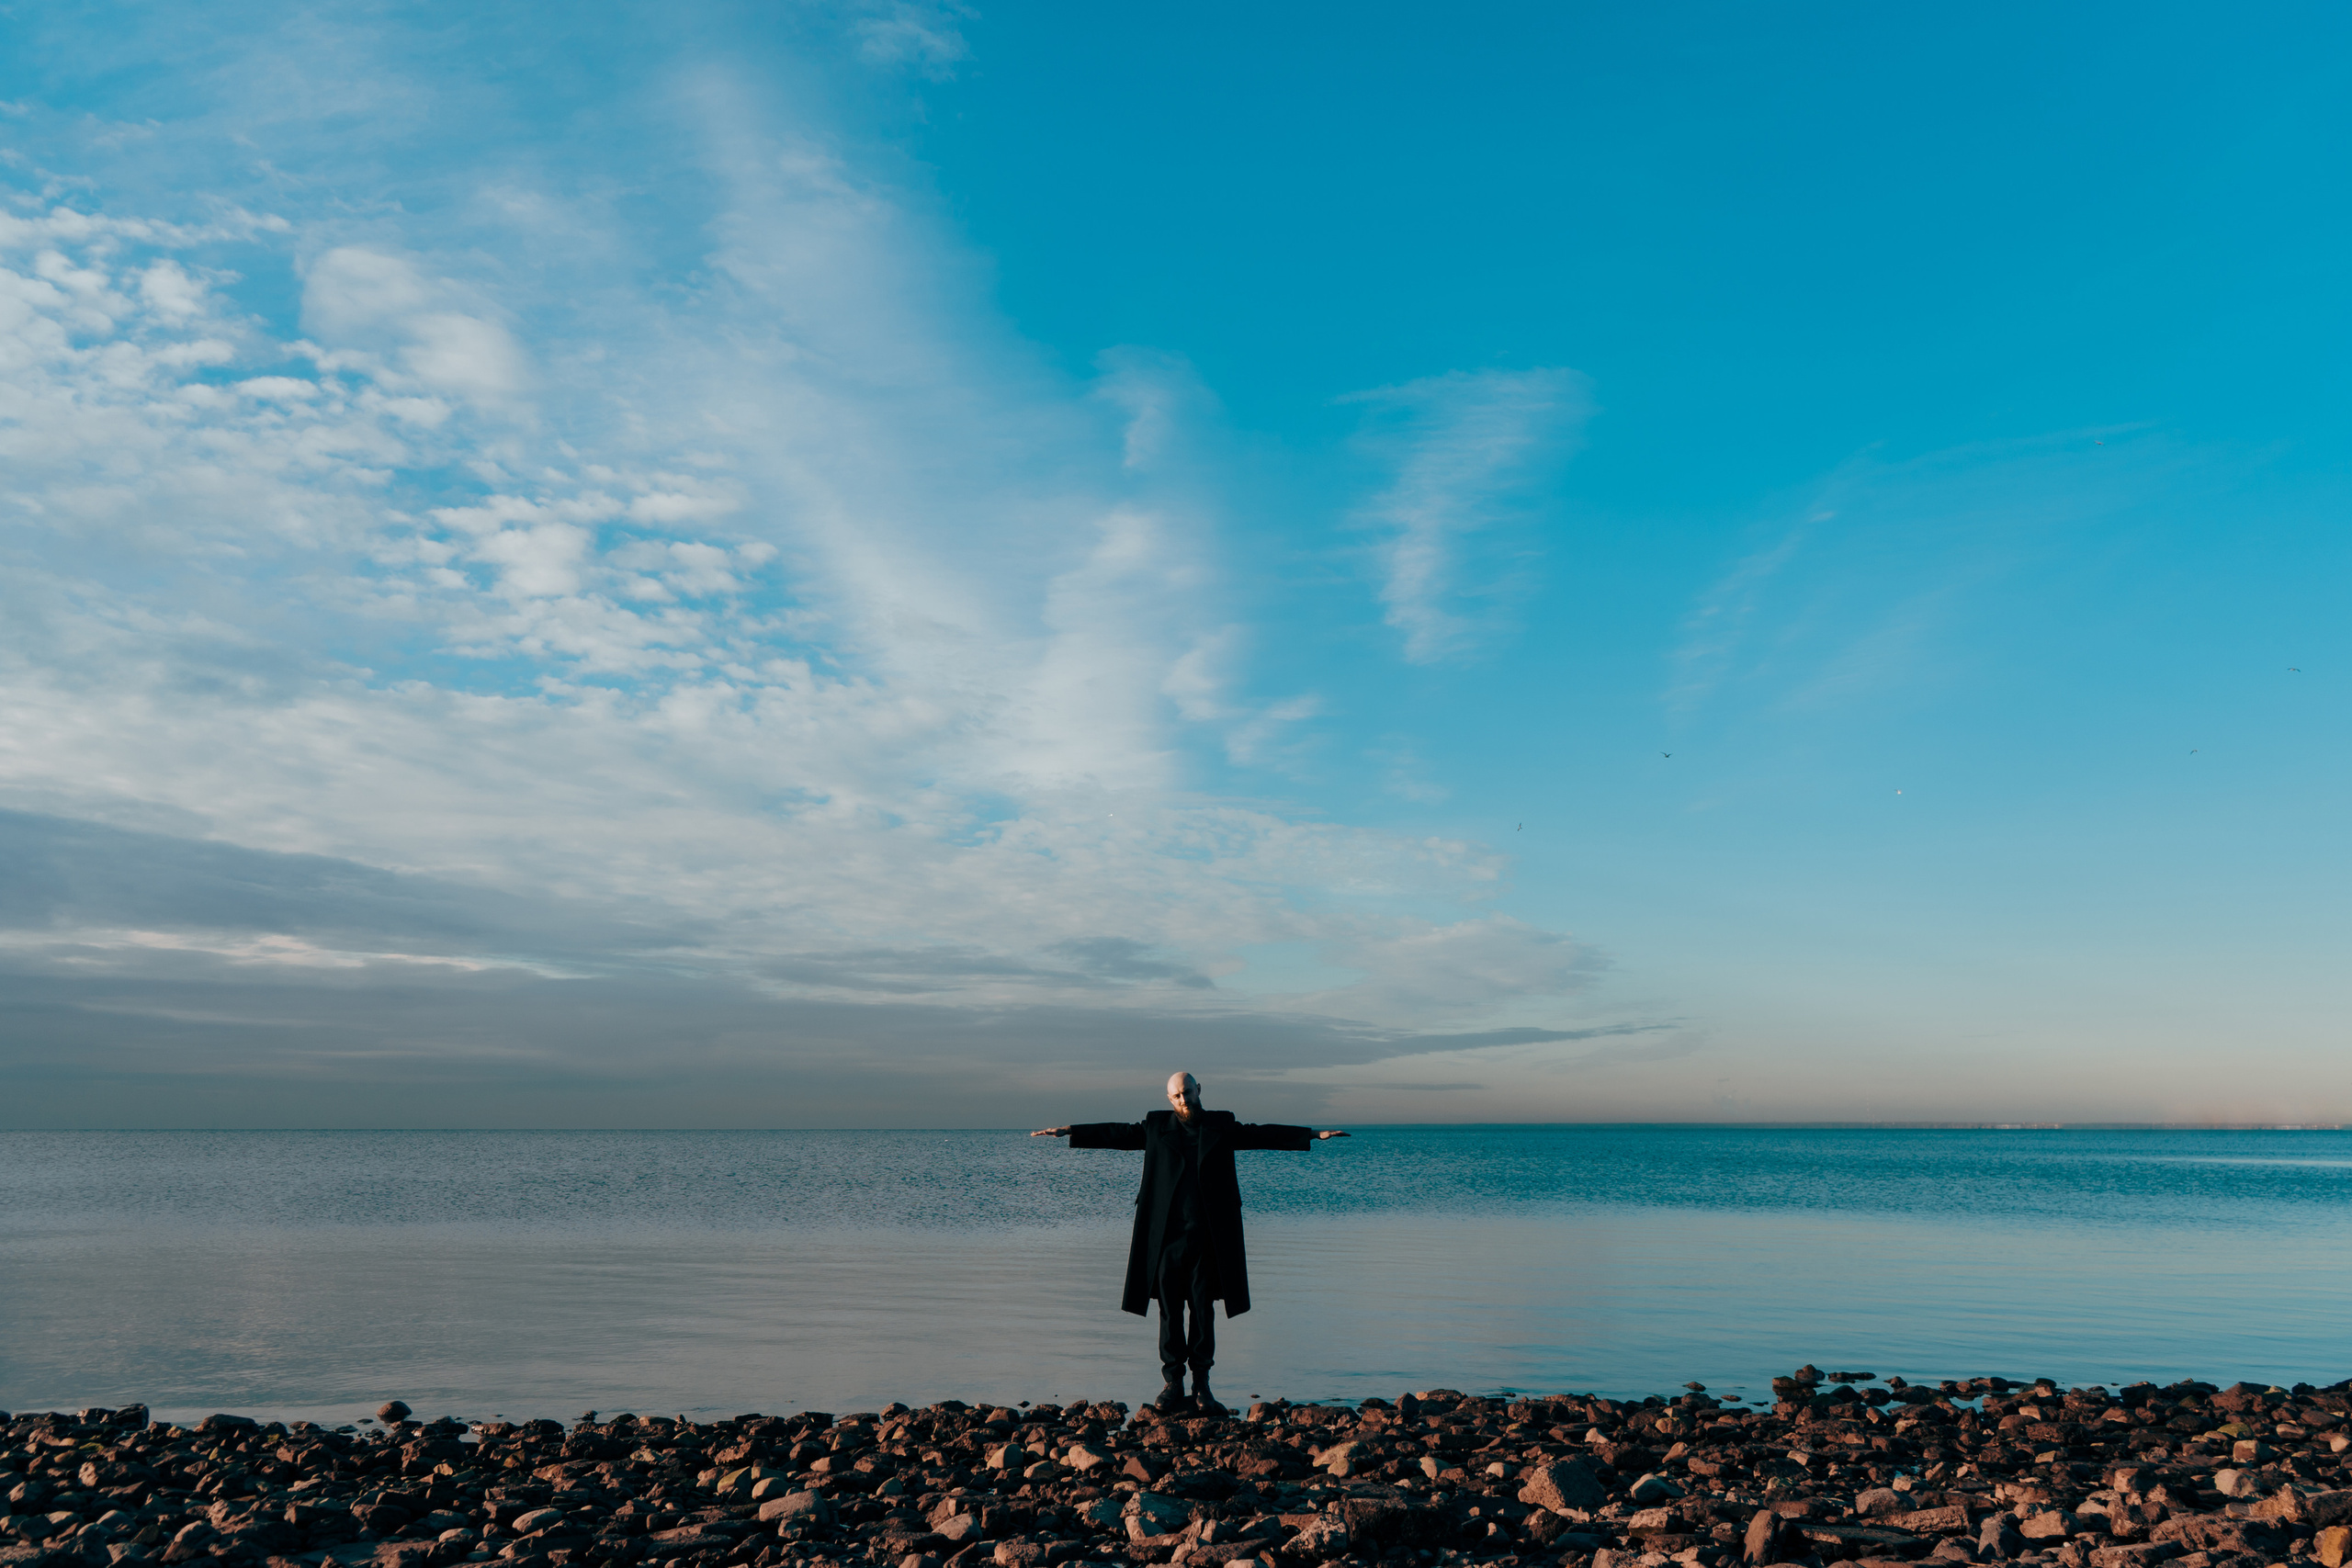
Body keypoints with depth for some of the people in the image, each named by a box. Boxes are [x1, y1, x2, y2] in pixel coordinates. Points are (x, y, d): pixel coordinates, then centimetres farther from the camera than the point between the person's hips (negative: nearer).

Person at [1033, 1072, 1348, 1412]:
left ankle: (1201, 1385, 10)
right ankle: (1173, 1384, 10)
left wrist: (1313, 1134, 0)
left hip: (1206, 1237, 0)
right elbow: (1116, 1133, 10)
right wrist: (1069, 1132, 5)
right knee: (1170, 1309, 2)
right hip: (1166, 1235, 0)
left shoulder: (1222, 1126, 9)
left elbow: (1263, 1135, 7)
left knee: (1203, 1310, 2)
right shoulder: (1156, 1127, 9)